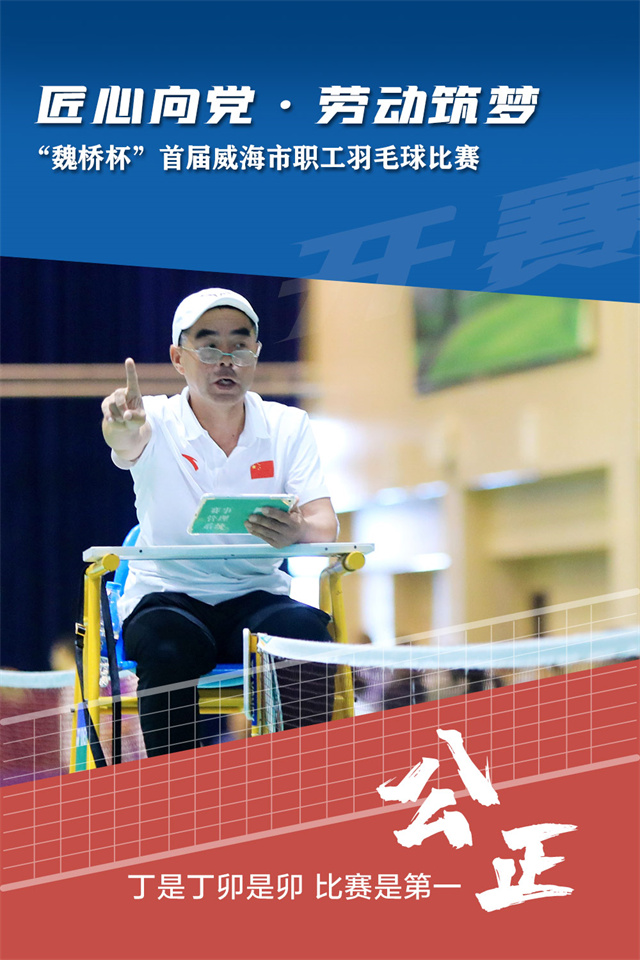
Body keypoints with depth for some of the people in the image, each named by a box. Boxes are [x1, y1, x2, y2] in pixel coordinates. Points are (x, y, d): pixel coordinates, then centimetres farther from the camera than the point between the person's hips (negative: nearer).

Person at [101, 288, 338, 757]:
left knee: (307, 629, -31)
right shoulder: (157, 422, -3)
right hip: (166, 597, -2)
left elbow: (325, 525, -6)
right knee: (170, 648, -36)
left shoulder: (289, 426, 4)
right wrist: (123, 431, -54)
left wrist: (297, 531, -31)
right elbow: (128, 443, -28)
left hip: (257, 598, 2)